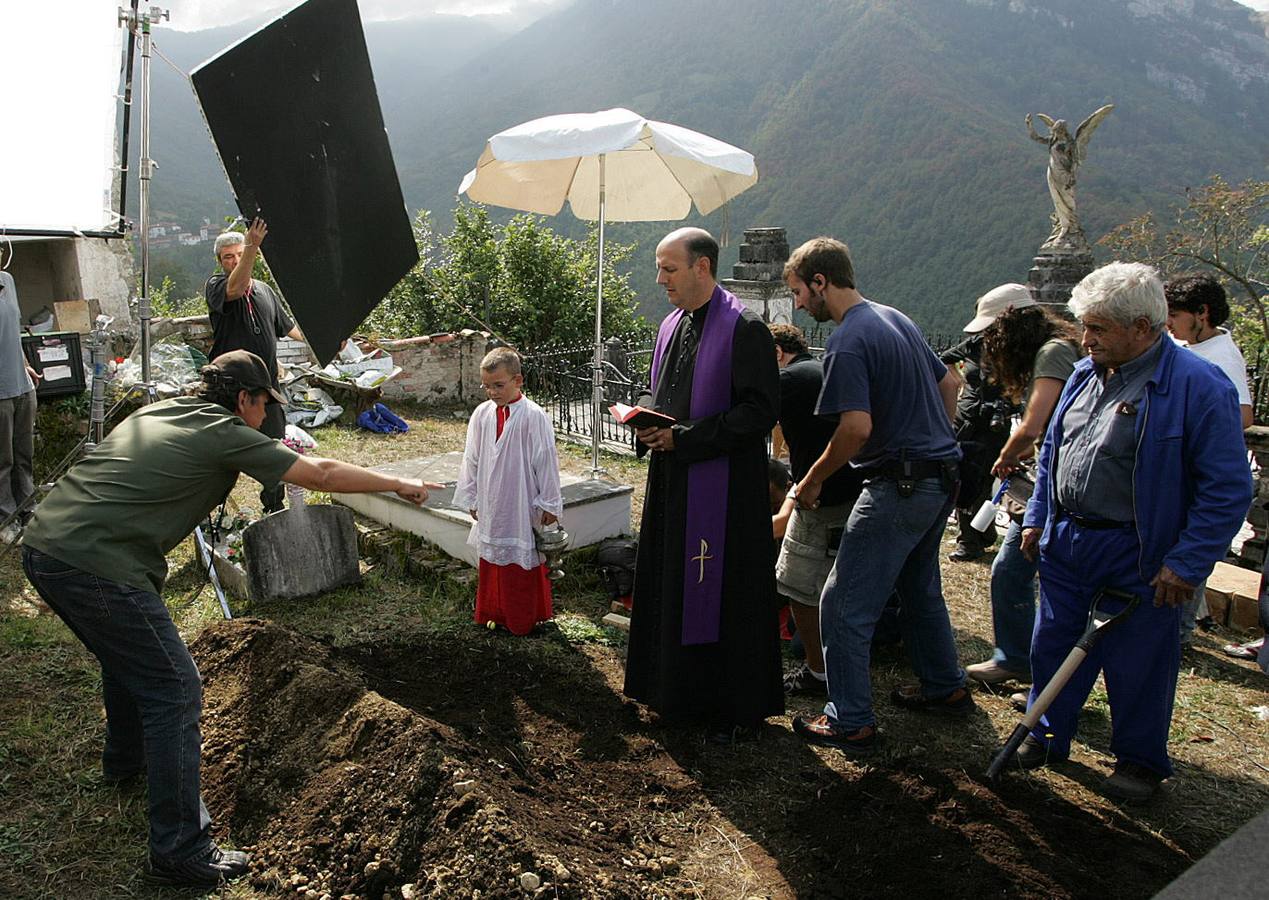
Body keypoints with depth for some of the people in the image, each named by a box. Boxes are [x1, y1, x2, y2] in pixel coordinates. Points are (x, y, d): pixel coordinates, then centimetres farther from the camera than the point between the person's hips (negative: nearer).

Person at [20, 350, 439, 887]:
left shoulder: (155, 412, 18)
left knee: (125, 657, 31)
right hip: (95, 566, -10)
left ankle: (125, 759, 55)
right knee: (173, 690, -3)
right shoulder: (227, 435, -6)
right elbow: (321, 474, -4)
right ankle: (178, 851, 2)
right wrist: (398, 484, 8)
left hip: (41, 545, 10)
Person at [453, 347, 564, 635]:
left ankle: (524, 619, 19)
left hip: (523, 506, -5)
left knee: (522, 562, 5)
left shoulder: (534, 416, -14)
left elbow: (546, 462, -10)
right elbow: (472, 459, 9)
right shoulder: (482, 414, 0)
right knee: (491, 560, 14)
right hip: (491, 505, 5)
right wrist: (472, 499, 12)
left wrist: (549, 504, -7)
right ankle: (496, 613, 30)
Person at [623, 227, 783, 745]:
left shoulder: (743, 330, -14)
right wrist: (647, 418, 0)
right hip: (671, 480, 8)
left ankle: (740, 710, 16)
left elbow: (761, 410, -19)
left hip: (722, 487, -8)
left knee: (724, 595, 0)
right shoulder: (672, 325, 12)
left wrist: (684, 436, -20)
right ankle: (681, 692, 32)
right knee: (671, 588, 15)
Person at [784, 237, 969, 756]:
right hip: (942, 477, 10)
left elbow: (857, 426, -26)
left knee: (844, 606, -1)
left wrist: (812, 480, -14)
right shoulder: (896, 319, 12)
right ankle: (946, 689, 39)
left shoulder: (848, 342, -17)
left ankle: (851, 723, 6)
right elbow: (948, 383, 20)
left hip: (899, 484, -10)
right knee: (920, 587, 25)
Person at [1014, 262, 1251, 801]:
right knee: (1053, 644, 16)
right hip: (1065, 543, 6)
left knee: (1136, 662, 9)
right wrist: (1036, 519, 13)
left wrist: (1186, 564, -18)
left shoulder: (1198, 387, -17)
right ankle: (1047, 737, 36)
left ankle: (1140, 760, 32)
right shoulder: (1086, 374, 5)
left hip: (1137, 556, -6)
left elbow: (1228, 488, -16)